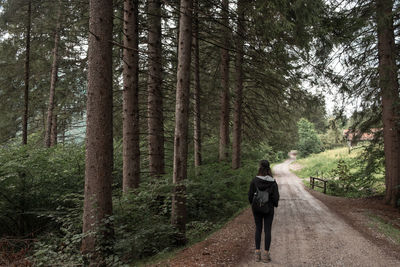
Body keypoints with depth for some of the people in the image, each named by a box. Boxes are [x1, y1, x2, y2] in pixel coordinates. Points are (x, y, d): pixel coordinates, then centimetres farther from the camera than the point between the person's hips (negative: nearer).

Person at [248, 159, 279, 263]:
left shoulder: (254, 180, -10)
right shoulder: (273, 182, -10)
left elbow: (250, 194, -5)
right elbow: (276, 196, -7)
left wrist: (252, 204, 13)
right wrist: (275, 204, 12)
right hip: (269, 209, -1)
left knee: (258, 229, 12)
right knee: (267, 230, 7)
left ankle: (257, 253, 14)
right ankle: (266, 254, 10)